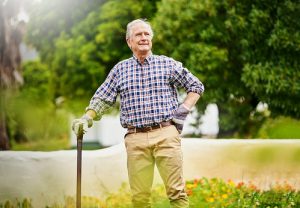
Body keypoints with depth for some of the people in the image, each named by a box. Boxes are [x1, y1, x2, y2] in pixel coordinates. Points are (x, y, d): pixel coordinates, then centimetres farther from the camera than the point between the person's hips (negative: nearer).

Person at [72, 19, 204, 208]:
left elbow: (196, 86, 15)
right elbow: (102, 98, 13)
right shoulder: (120, 69, 15)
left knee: (176, 191, -6)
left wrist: (184, 110, 3)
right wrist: (87, 118, -3)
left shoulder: (168, 64, 10)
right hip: (136, 138, 1)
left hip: (166, 134, -1)